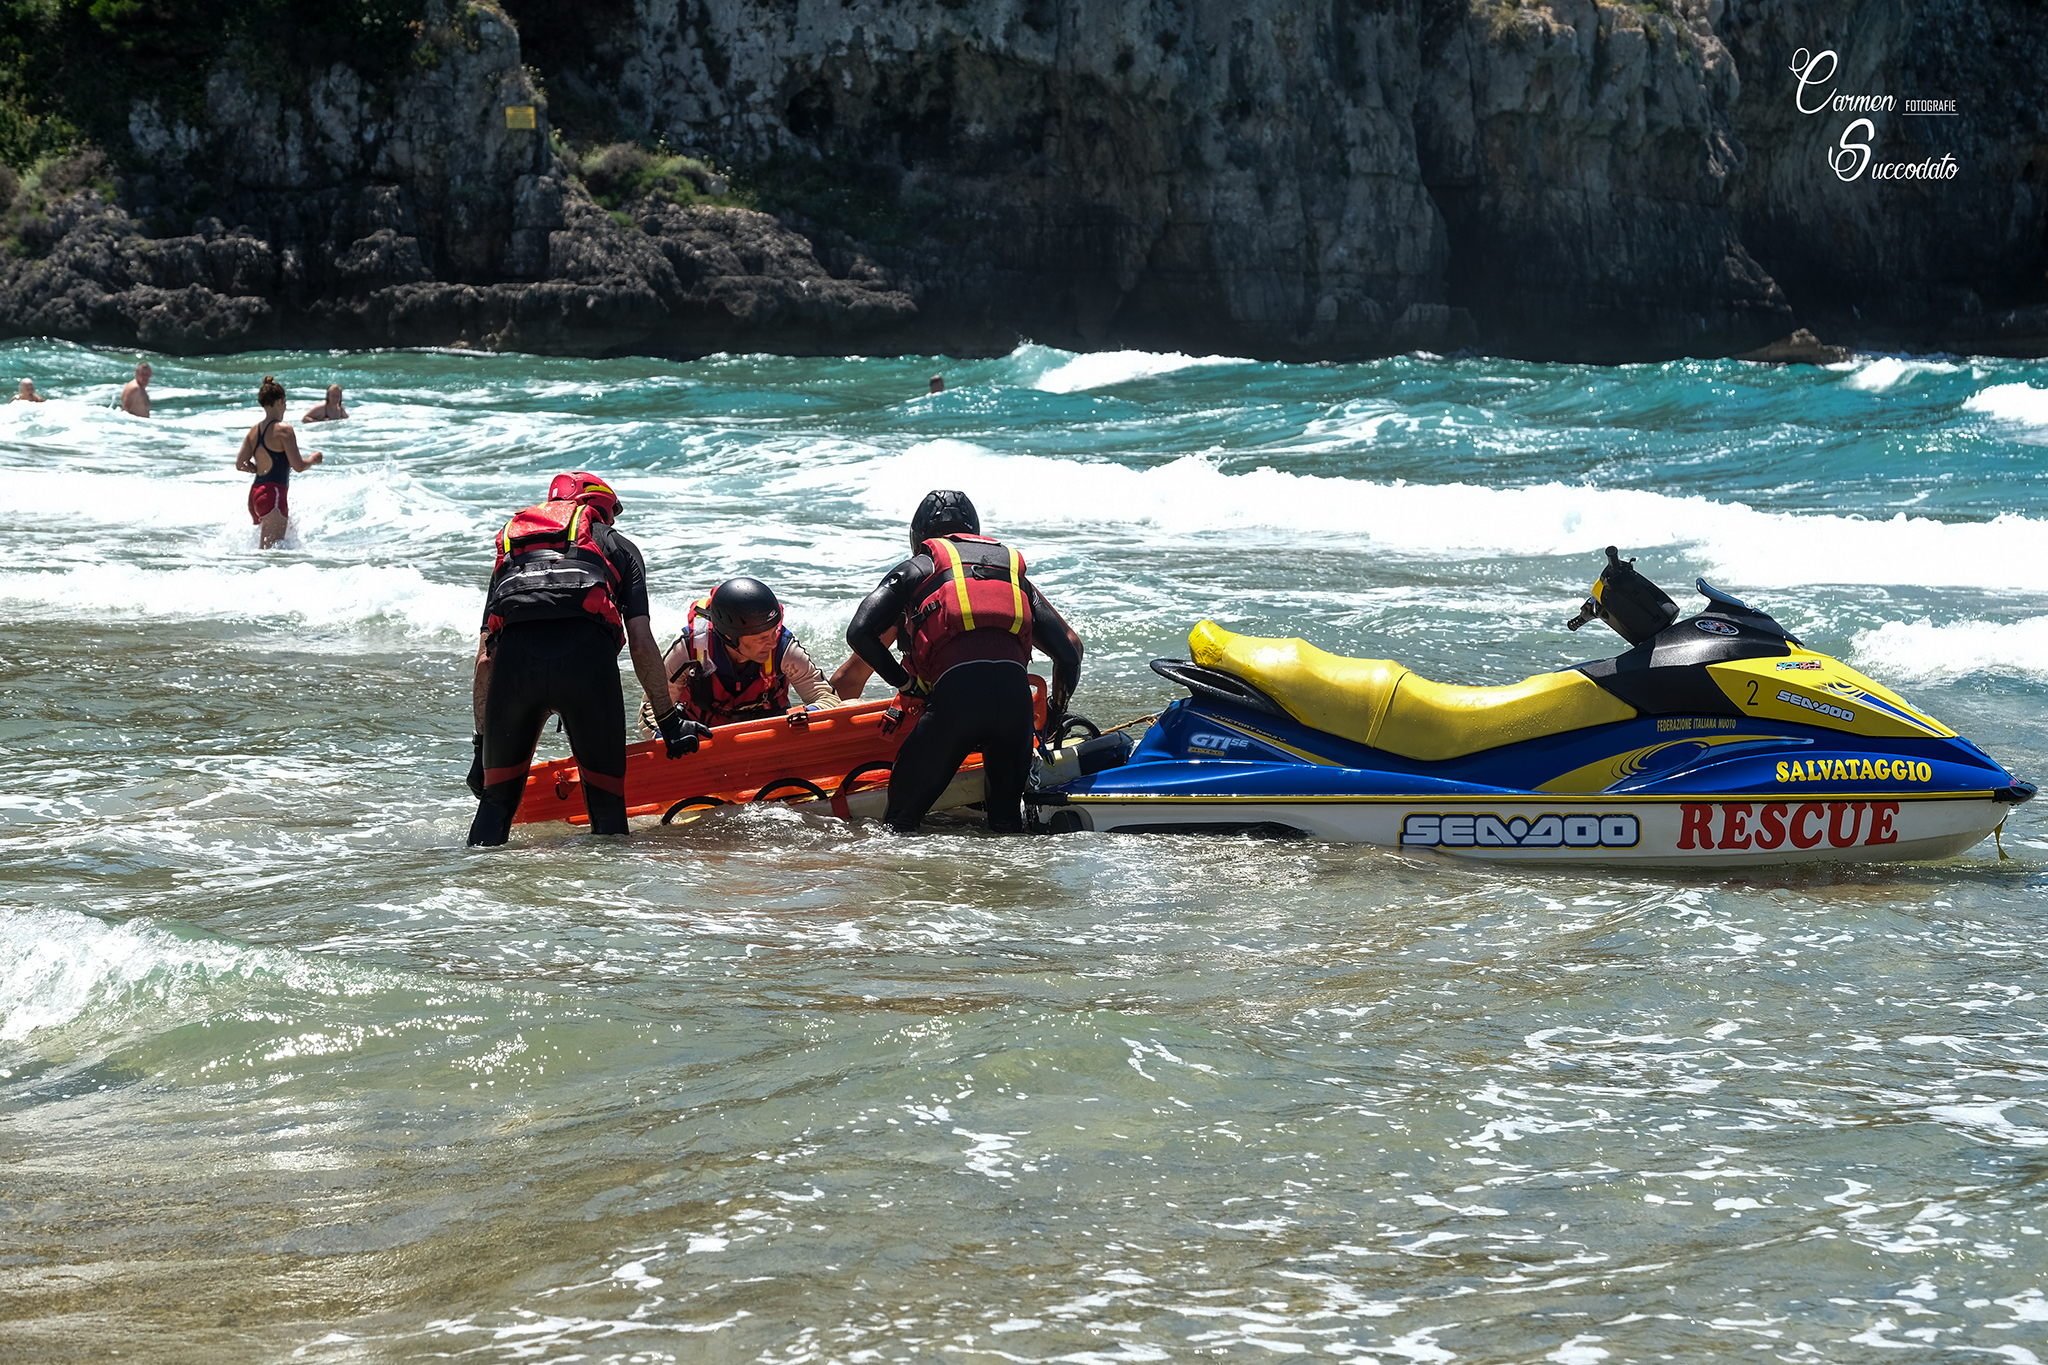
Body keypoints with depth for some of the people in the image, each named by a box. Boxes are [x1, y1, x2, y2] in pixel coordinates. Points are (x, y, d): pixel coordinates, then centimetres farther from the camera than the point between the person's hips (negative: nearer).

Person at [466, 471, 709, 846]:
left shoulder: (509, 545, 37)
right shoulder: (619, 547, 30)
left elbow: (485, 660, 29)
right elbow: (641, 643, 17)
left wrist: (482, 745, 33)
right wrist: (669, 722, 25)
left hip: (513, 658, 2)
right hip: (587, 657, -2)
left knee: (497, 797, 18)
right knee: (606, 800, 11)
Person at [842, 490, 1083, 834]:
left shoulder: (916, 568, 23)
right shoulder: (1013, 569, 31)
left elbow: (860, 633, 9)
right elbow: (1070, 649, 25)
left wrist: (903, 681, 21)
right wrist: (1055, 714, 38)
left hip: (955, 694, -3)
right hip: (1016, 694, 3)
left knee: (901, 814, 5)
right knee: (1007, 815, 20)